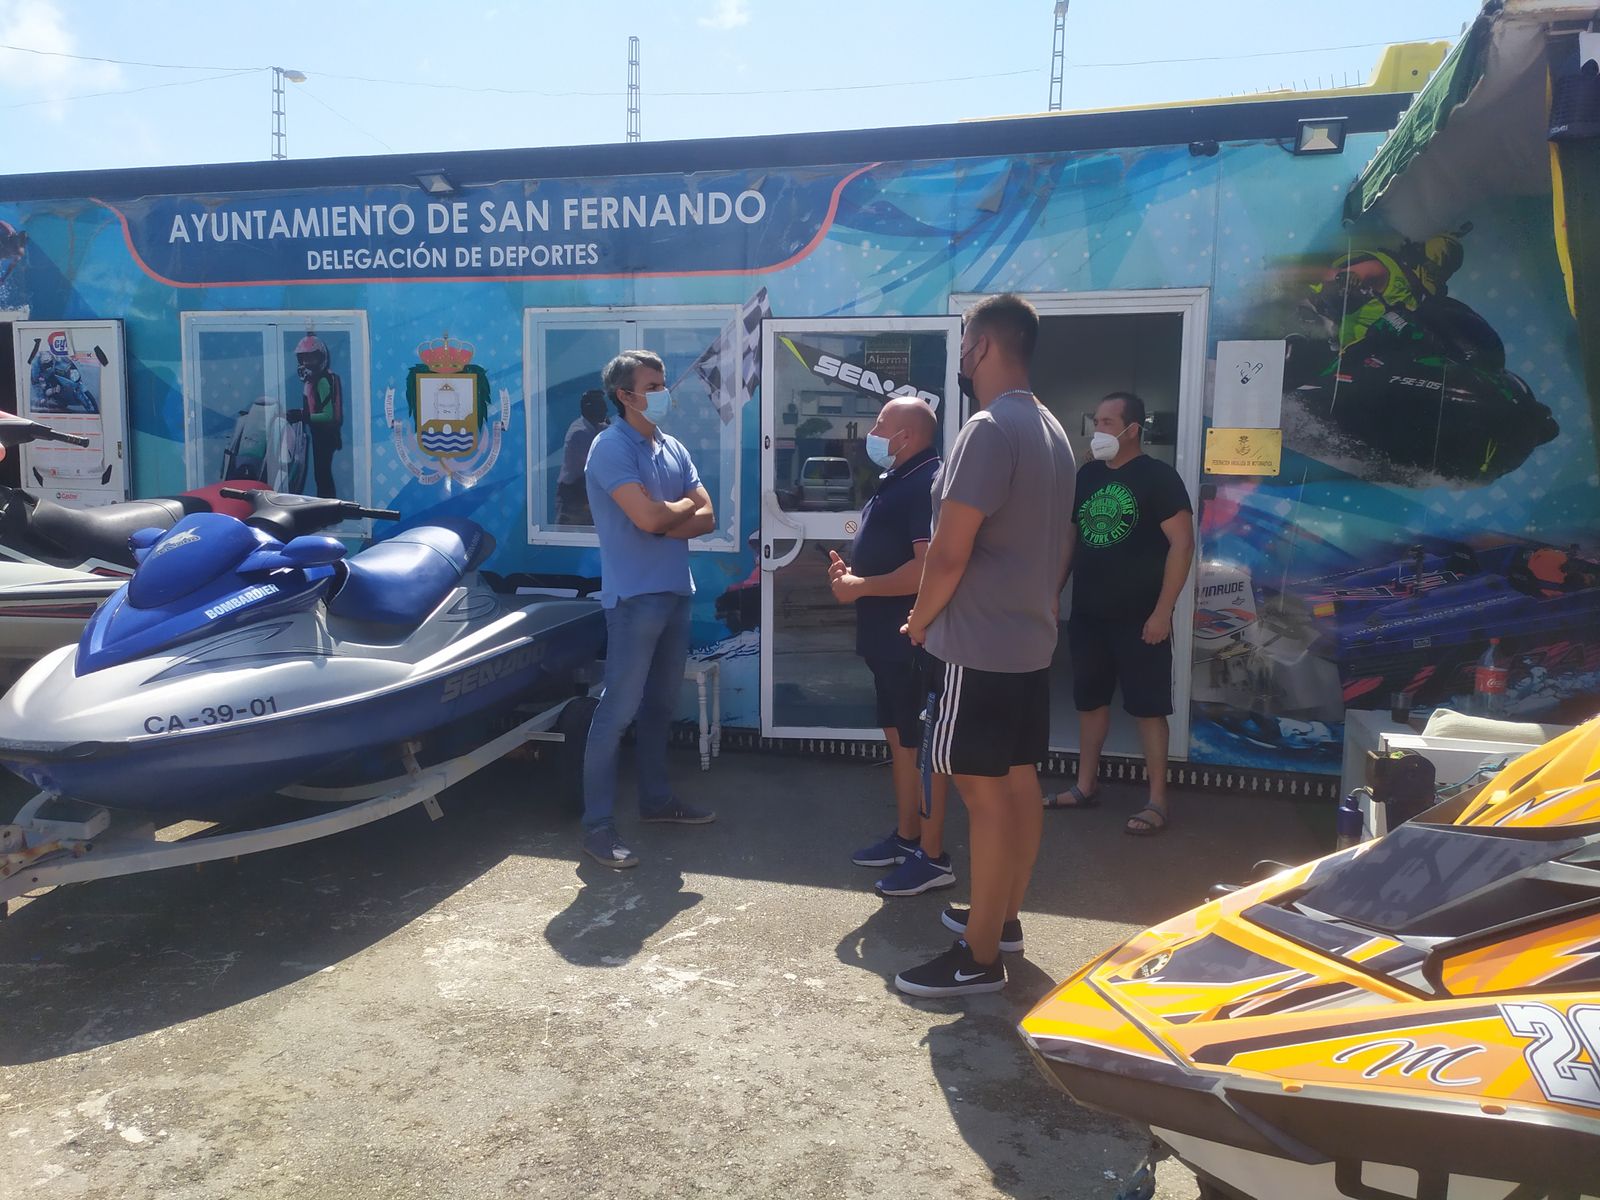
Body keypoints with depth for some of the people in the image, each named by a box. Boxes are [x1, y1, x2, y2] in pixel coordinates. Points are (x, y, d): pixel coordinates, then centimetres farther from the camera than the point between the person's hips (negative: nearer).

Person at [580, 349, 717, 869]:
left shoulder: (674, 448, 12)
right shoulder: (611, 447, -11)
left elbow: (706, 520, 5)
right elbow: (649, 517, -23)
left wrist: (663, 520, -12)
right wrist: (686, 504, -3)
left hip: (676, 591, 8)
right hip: (635, 595, -8)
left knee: (660, 704, 17)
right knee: (618, 710, -6)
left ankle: (656, 798, 30)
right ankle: (597, 825, 0)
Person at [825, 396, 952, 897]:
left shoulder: (928, 483, -18)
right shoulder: (897, 480, 14)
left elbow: (928, 567, -28)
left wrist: (861, 587, -19)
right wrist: (851, 571, 4)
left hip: (914, 639, -10)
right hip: (888, 637, 10)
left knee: (922, 745, -2)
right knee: (899, 738, 17)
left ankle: (933, 858, 7)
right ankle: (906, 837, 29)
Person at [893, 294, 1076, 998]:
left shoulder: (989, 429, -18)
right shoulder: (1052, 431, 13)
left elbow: (950, 549, -21)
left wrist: (921, 619, -6)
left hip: (977, 646, -10)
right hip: (1030, 639, 10)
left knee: (985, 794, -3)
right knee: (1019, 782, 16)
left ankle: (980, 958, 6)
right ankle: (1004, 918, 31)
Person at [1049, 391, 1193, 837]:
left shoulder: (1157, 477, -9)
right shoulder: (1086, 475, 8)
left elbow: (1182, 543, -13)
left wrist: (1162, 611, -17)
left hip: (1139, 617, -6)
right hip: (1087, 614, 6)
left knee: (1147, 708, 0)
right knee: (1090, 701, 14)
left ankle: (1157, 801, 9)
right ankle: (1085, 786, 26)